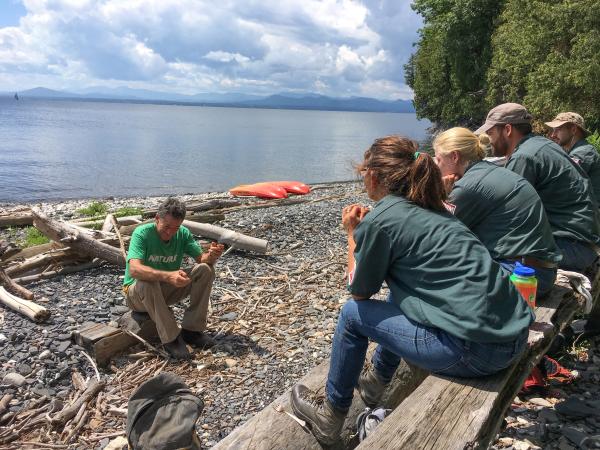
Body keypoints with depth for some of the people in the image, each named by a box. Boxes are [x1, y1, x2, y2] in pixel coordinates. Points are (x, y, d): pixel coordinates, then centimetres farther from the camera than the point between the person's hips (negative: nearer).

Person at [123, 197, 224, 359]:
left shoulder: (183, 233, -7)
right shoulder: (142, 233, -23)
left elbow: (201, 258, -12)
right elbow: (134, 269, -38)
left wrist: (211, 255, -37)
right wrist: (168, 276, -53)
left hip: (167, 289, 5)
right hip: (138, 293, -4)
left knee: (206, 270, -16)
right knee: (147, 282, -40)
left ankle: (191, 329, -14)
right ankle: (170, 339, -28)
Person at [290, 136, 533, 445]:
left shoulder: (379, 219, -10)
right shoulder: (427, 208, 14)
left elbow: (359, 292, 2)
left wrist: (352, 235, 11)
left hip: (478, 350, -8)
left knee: (353, 313, 5)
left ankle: (331, 417, 24)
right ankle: (376, 381, 42)